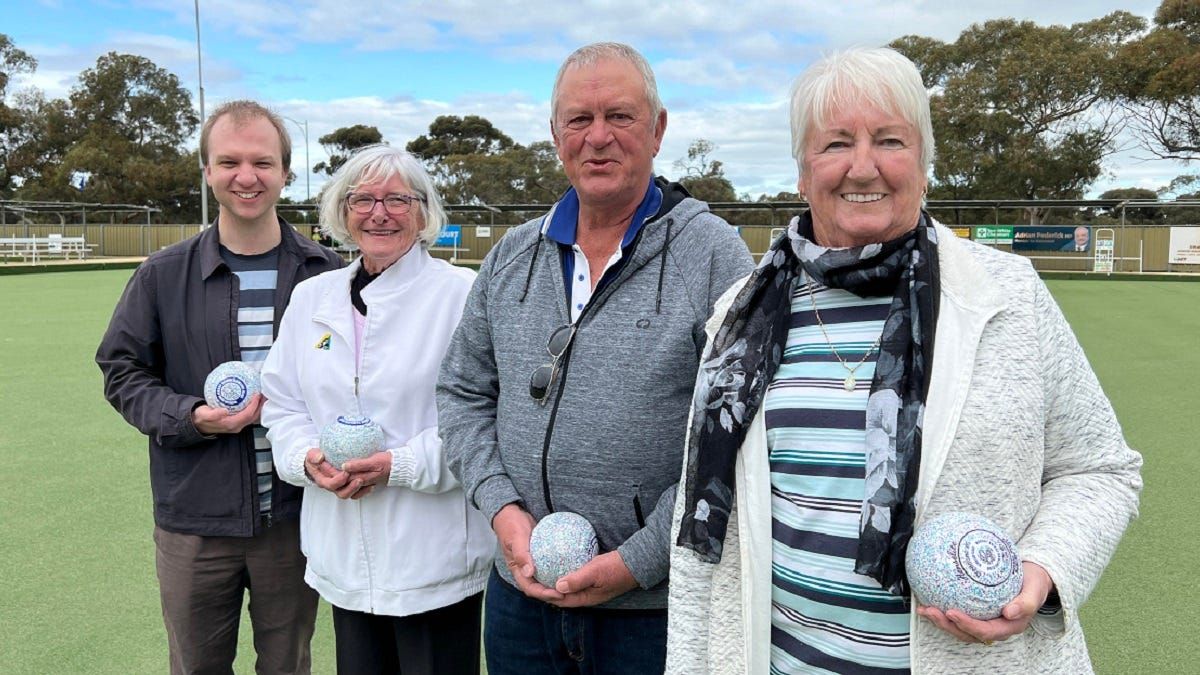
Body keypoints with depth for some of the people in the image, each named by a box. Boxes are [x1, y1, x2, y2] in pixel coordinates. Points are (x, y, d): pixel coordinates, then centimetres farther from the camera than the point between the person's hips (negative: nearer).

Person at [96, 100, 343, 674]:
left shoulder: (326, 275, -2)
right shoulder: (163, 276, -2)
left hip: (294, 516, 0)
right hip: (194, 523, 1)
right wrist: (192, 418, -14)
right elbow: (122, 371, 4)